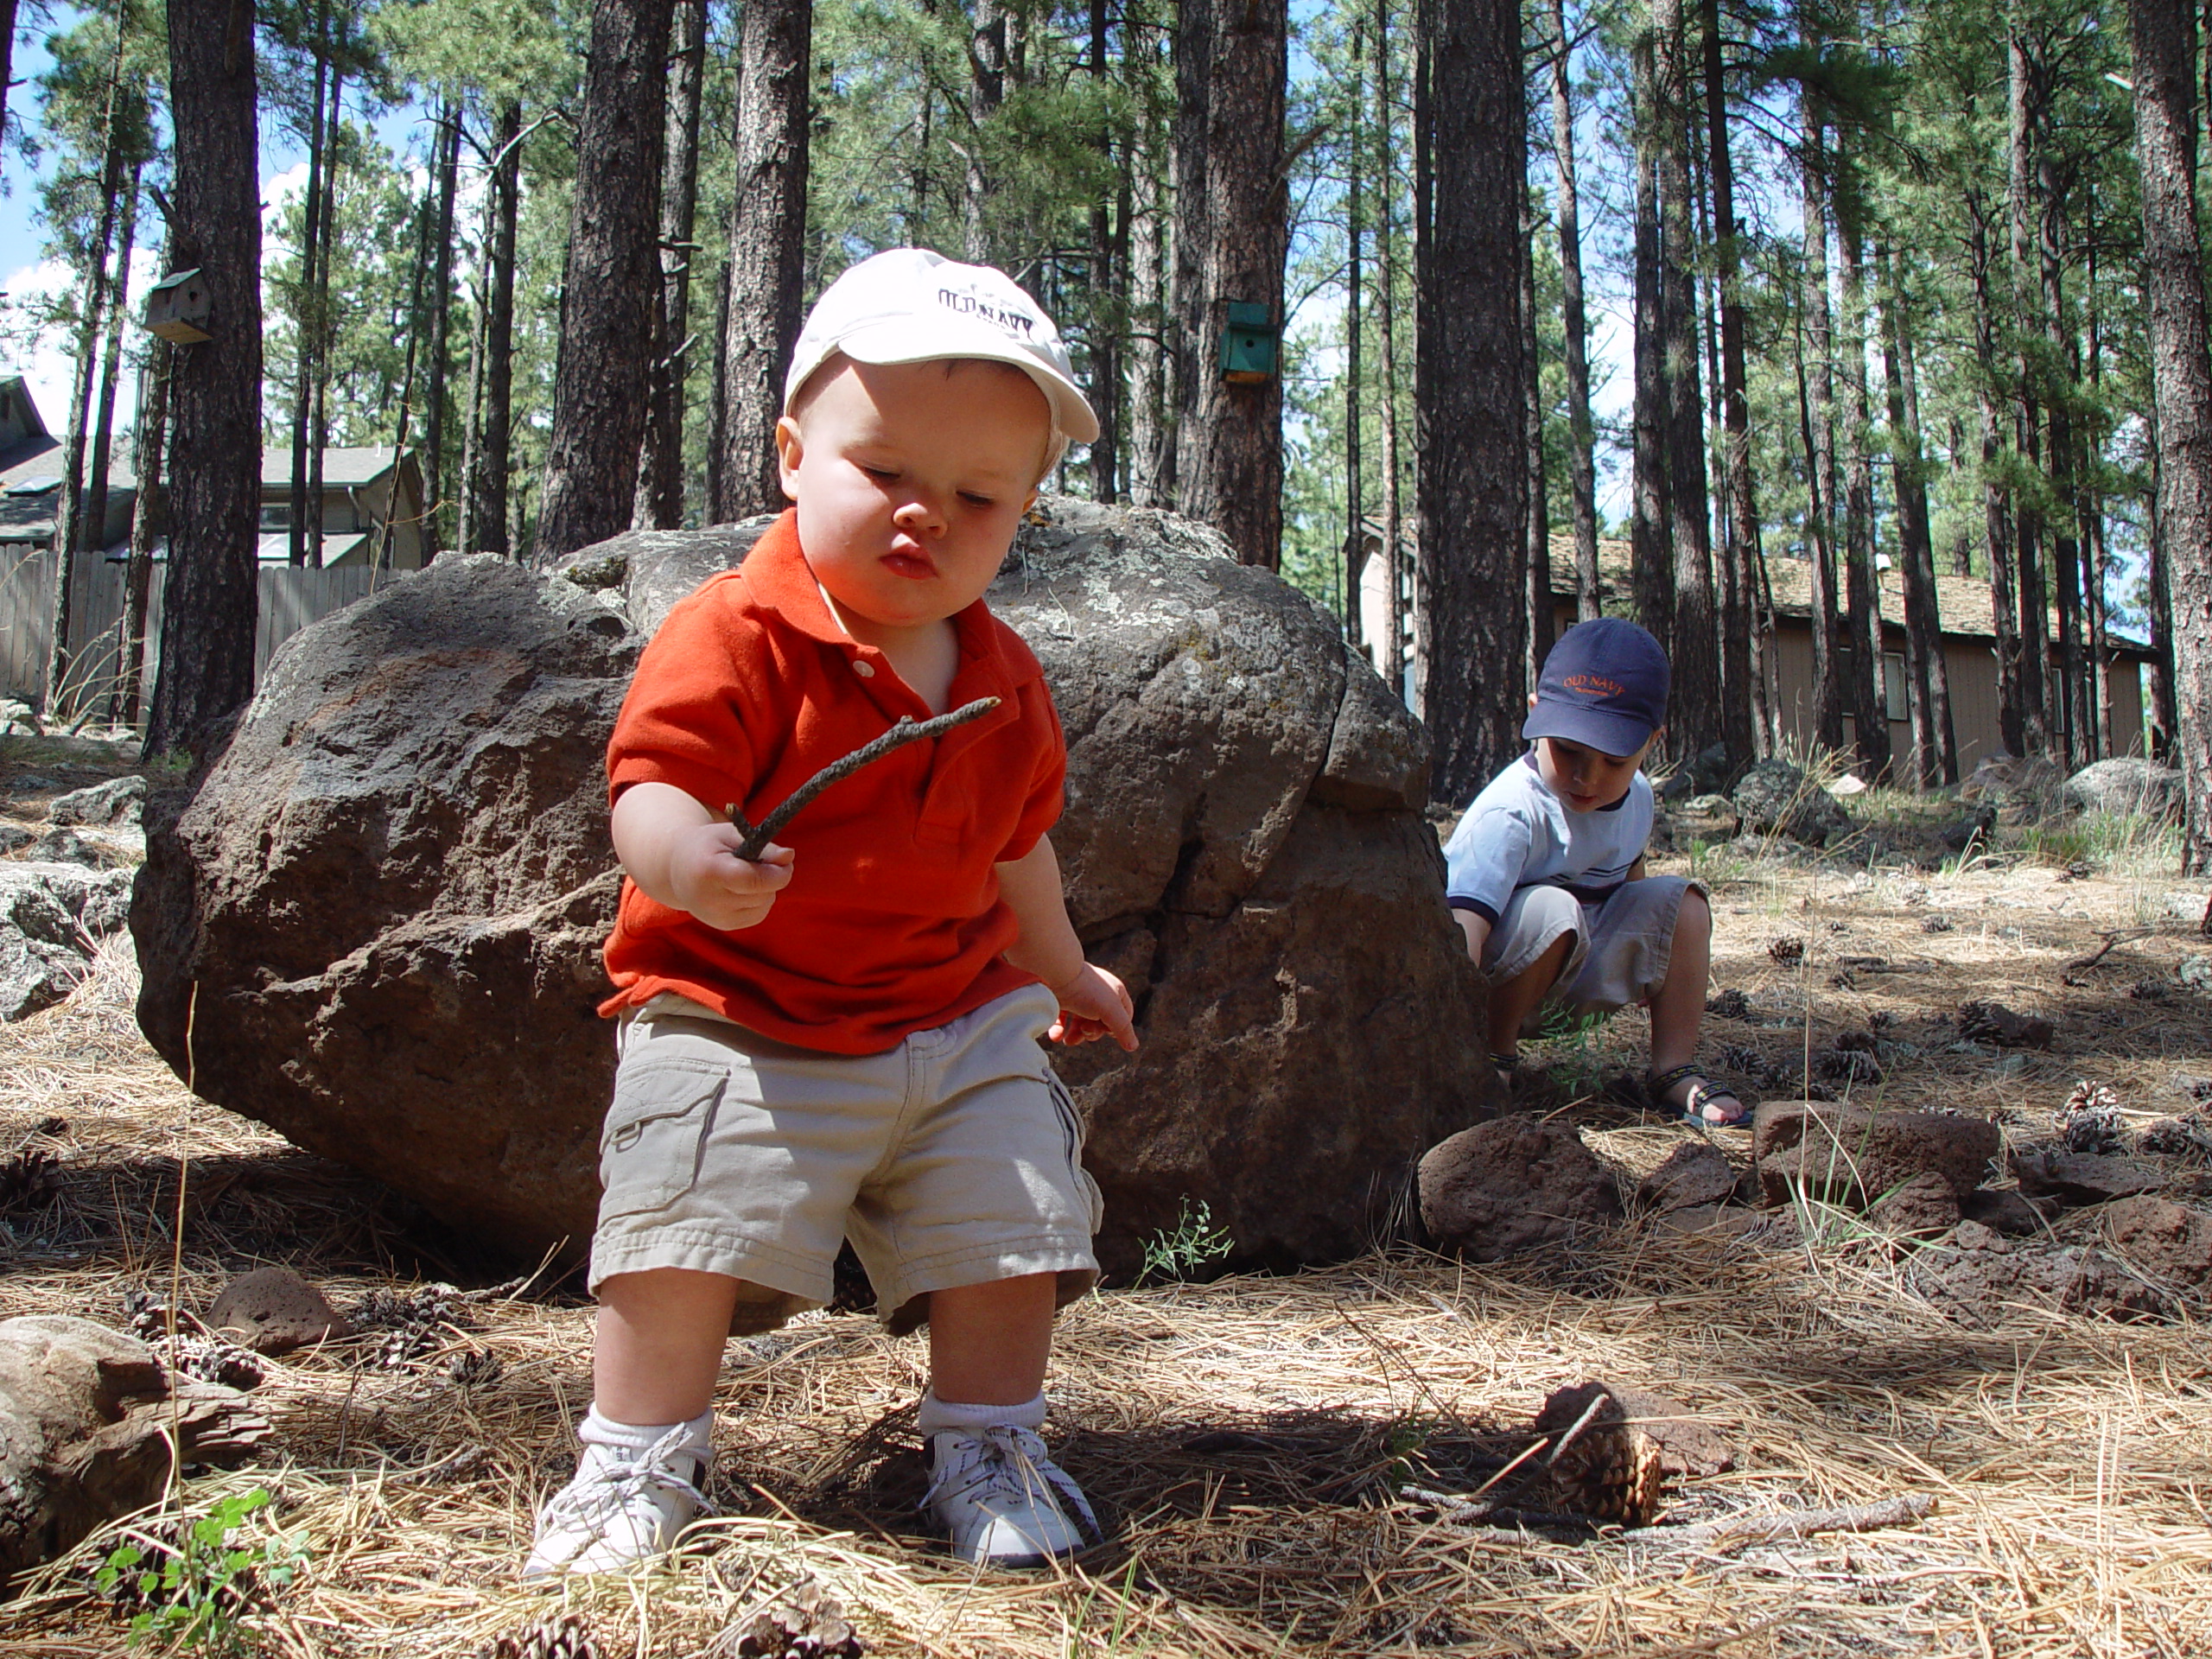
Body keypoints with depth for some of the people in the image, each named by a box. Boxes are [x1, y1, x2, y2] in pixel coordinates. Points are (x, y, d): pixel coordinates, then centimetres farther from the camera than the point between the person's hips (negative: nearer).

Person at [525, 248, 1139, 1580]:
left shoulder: (1004, 679, 5)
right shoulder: (738, 634, -16)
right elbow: (653, 784, -25)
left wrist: (1060, 970, 32)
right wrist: (687, 857, -49)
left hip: (964, 1024, 5)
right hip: (743, 1021, -5)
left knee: (1011, 1236, 5)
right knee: (689, 1239, -13)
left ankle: (990, 1449, 27)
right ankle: (637, 1460, 10)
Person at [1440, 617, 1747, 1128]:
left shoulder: (1634, 797, -3)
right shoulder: (1512, 813, -30)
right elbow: (1465, 922, -43)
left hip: (1577, 966, 7)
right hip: (1491, 981, -7)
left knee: (1680, 900, -6)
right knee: (1552, 910, -34)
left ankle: (1673, 1070, -2)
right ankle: (1496, 1058, -15)